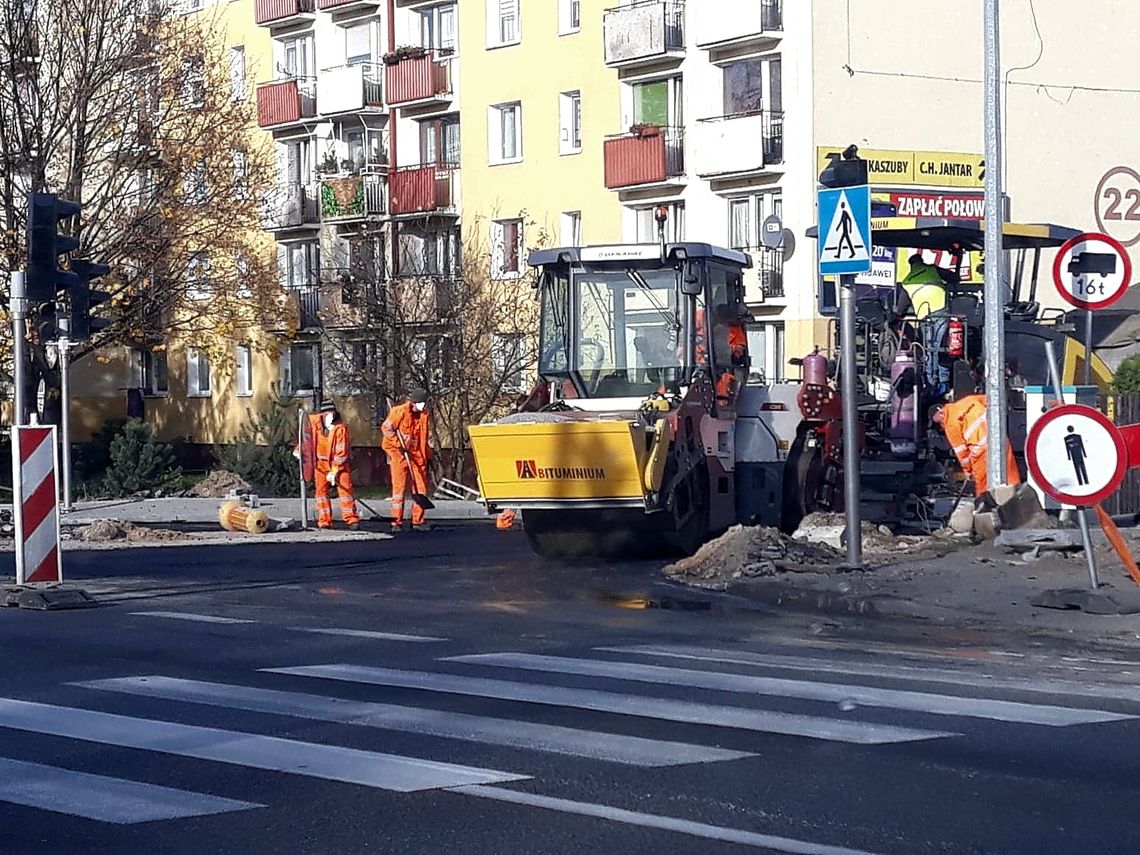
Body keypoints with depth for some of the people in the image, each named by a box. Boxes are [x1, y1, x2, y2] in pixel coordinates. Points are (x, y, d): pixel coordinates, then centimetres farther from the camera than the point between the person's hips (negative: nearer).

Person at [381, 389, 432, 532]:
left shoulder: (425, 414, 9)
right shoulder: (400, 411, -10)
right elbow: (386, 427, -8)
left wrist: (428, 456, 18)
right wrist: (399, 444, -14)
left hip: (417, 455, 6)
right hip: (399, 454, -6)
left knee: (421, 488, 4)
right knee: (399, 486, -6)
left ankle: (418, 521, 12)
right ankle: (396, 522, -3)